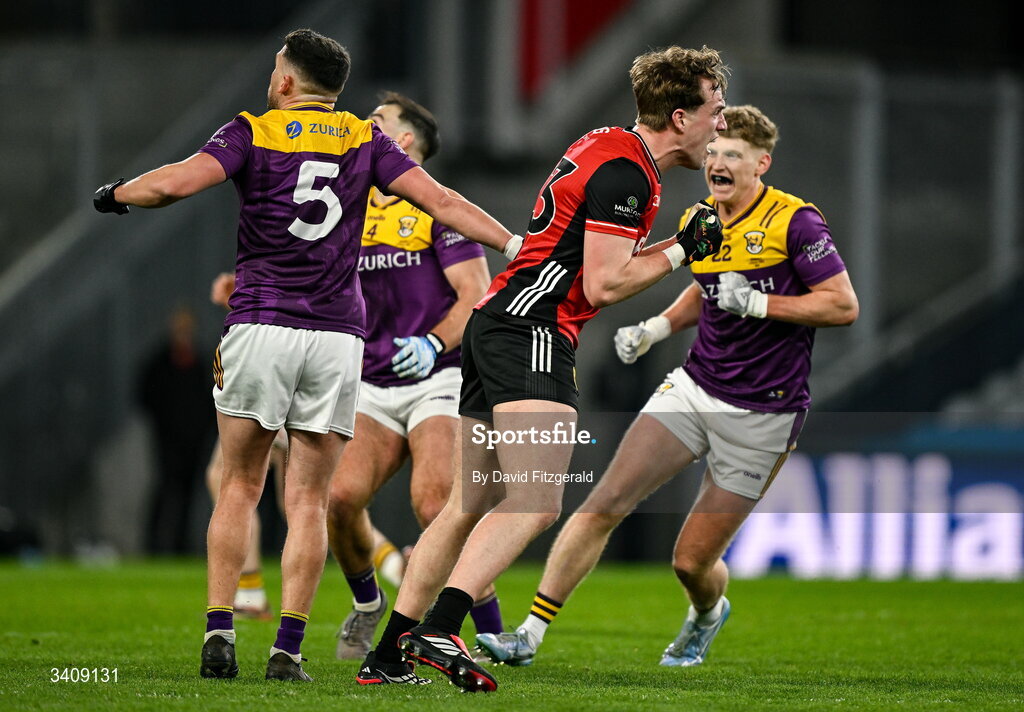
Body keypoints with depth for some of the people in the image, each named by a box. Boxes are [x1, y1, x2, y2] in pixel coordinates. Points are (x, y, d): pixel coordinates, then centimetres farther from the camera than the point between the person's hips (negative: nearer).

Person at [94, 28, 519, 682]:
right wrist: (516, 246, 4)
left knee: (240, 488, 10)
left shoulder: (253, 133, 2)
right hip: (338, 336, 1)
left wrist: (115, 194, 6)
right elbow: (440, 200, 0)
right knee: (309, 501, 4)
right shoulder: (365, 140, 8)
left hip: (259, 327, -1)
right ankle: (289, 649, -4)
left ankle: (219, 635, 0)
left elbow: (177, 182, -12)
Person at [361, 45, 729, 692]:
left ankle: (389, 650, 14)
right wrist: (682, 250, -6)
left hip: (496, 324, 11)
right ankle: (438, 631, -33)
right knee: (537, 501, -22)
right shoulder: (625, 172, -12)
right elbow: (603, 285, -16)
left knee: (470, 507, 12)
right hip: (530, 331, -11)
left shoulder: (607, 149, 19)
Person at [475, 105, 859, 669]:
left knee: (692, 561, 0)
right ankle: (529, 635, -9)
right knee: (604, 504, -11)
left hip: (760, 414, -6)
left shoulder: (794, 222, -13)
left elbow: (844, 305, -15)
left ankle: (707, 615, 38)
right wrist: (657, 328, 10)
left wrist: (758, 303, -22)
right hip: (693, 387, 6)